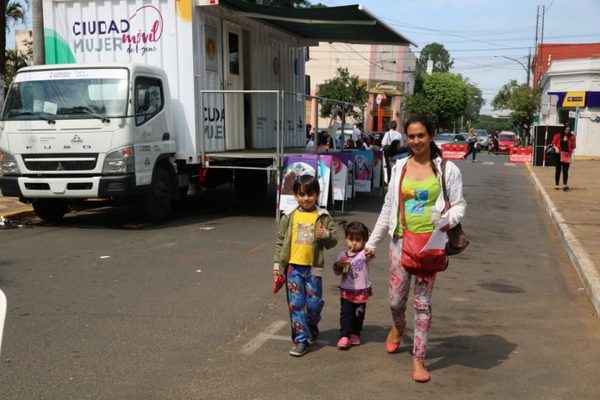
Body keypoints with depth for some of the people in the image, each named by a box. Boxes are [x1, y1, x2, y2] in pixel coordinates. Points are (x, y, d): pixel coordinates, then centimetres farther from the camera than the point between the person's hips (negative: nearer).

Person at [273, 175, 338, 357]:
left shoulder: (323, 217, 1)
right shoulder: (289, 217, 3)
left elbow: (334, 238, 4)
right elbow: (280, 241, 7)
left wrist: (326, 235, -19)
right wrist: (277, 263, 4)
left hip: (313, 267, 0)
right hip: (293, 266, 1)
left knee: (314, 303, 5)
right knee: (296, 304, 2)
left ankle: (312, 326, 37)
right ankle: (301, 340, 10)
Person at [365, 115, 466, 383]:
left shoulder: (447, 169, -2)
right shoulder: (399, 167, 7)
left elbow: (459, 204, 2)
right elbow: (388, 208, 12)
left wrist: (450, 219, -22)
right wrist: (372, 242, 13)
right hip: (401, 240, 3)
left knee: (422, 302, 4)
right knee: (396, 299, 9)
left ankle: (419, 358, 15)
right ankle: (398, 326, 44)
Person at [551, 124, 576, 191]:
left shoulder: (571, 137, 5)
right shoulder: (558, 136, 3)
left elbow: (573, 147, 9)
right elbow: (553, 143, 6)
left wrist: (573, 144, -13)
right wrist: (556, 148, -13)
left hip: (567, 155, 0)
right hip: (559, 154, 0)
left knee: (565, 170, -7)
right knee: (558, 169, 7)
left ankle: (565, 185, -15)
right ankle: (557, 185, 15)